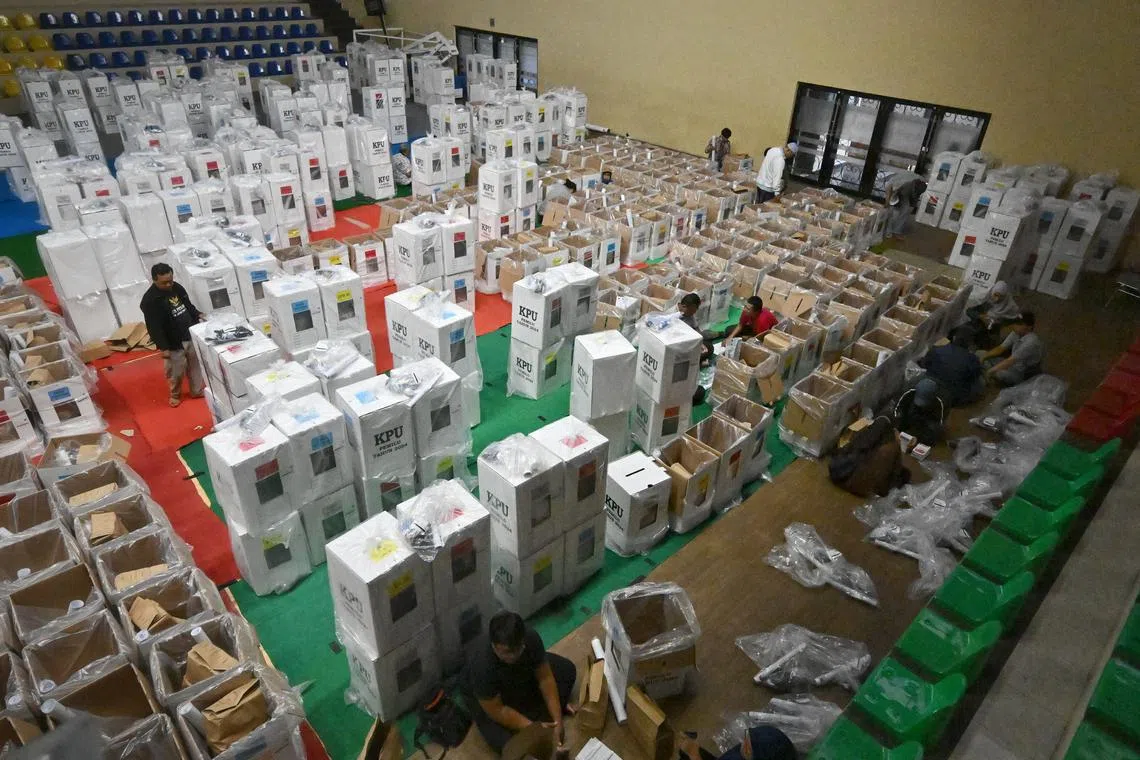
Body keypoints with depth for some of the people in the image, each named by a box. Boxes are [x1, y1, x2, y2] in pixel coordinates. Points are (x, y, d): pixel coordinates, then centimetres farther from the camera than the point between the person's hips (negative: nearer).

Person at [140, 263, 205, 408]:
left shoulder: (177, 288, -1)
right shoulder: (149, 300, -21)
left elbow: (188, 306, 17)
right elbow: (154, 327, -21)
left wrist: (198, 315, 1)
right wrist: (163, 347, -21)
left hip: (191, 336, 6)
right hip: (173, 343, -6)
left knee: (195, 364, 18)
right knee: (176, 372, 7)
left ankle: (197, 390, 36)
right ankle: (175, 395, 32)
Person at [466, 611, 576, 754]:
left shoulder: (531, 637, -32)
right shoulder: (482, 668, -42)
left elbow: (545, 677, -20)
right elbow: (497, 711, -29)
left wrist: (557, 719, -21)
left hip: (524, 677, 4)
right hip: (493, 698, -3)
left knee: (567, 669, -6)